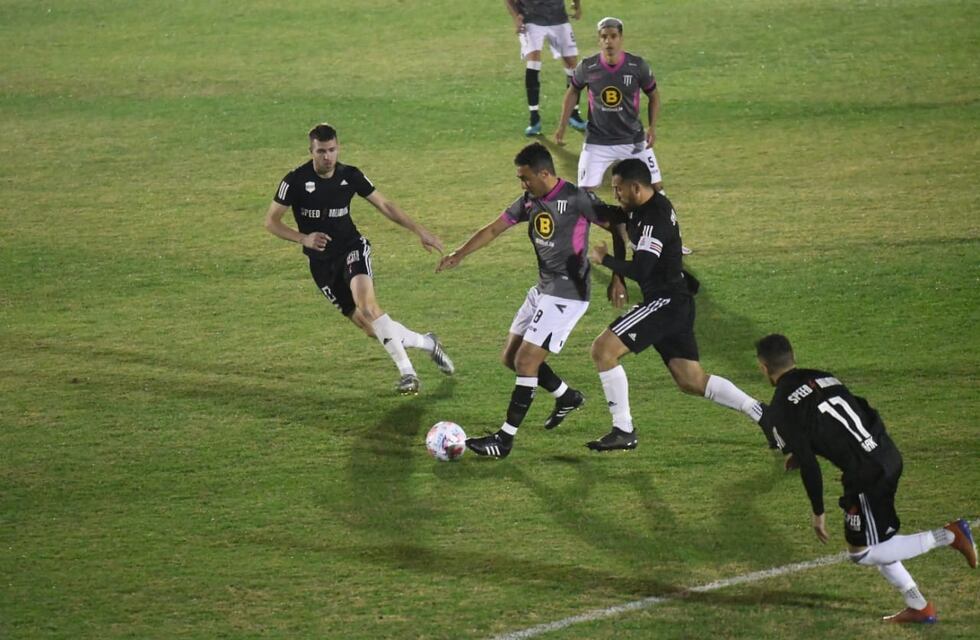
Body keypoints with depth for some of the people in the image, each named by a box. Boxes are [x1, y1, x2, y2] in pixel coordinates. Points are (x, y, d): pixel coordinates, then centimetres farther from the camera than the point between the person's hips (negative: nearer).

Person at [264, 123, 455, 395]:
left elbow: (384, 205, 9)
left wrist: (420, 231, 6)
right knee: (371, 328, -3)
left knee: (366, 305, -30)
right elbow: (271, 221, -6)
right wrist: (304, 238, -21)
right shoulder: (296, 181, -11)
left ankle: (407, 372, -27)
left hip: (351, 248, 0)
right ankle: (426, 343, 21)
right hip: (322, 263, 1)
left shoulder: (350, 176, -4)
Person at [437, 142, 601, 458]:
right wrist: (459, 255, 1)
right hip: (542, 289, 9)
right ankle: (567, 396, 32)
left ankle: (505, 440, -5)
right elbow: (493, 230, 12)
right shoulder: (529, 201, 6)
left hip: (567, 295, -9)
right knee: (511, 358, 12)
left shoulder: (575, 199, -17)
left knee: (526, 360, -11)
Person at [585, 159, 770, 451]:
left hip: (665, 302, -10)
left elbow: (639, 271, -29)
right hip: (675, 303, 10)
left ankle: (623, 431, -9)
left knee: (602, 349, -12)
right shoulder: (644, 207, 10)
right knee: (692, 381, 11)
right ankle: (765, 415, 12)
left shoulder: (655, 220, -21)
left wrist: (604, 259, -13)